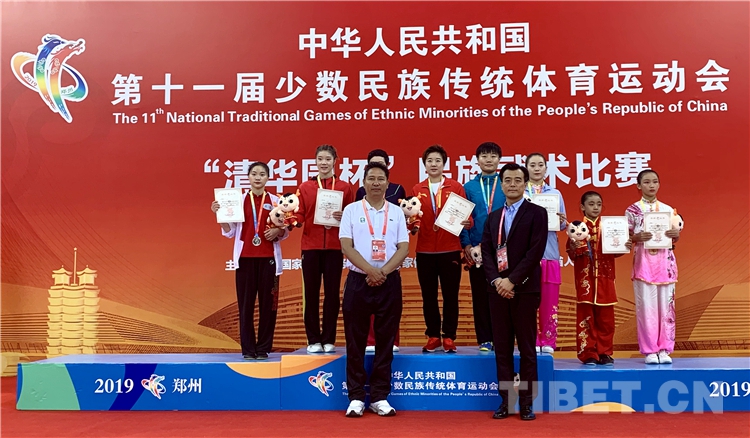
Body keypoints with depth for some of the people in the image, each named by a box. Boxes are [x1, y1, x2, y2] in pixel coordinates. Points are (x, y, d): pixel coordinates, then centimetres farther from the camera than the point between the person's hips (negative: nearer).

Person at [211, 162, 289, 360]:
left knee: (268, 303, 1)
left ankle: (263, 347, 12)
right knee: (245, 304, 0)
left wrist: (278, 231, -14)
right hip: (245, 258, 0)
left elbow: (285, 231, 7)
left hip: (268, 258, 0)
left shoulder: (275, 201, 5)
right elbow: (229, 232, 3)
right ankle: (248, 348, 10)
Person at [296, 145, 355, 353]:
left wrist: (344, 217, -12)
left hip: (334, 246, 0)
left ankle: (329, 340, 12)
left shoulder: (345, 187, 6)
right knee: (311, 293, 2)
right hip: (311, 246, 0)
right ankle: (313, 340, 11)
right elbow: (300, 216, 4)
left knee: (332, 293, 3)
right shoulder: (305, 187, 7)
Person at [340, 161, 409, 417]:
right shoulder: (351, 210, 3)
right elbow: (346, 247, -5)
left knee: (385, 341, 5)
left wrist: (384, 272, -13)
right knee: (355, 341, 2)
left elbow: (403, 248, 0)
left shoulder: (396, 212, 7)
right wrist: (370, 271, -15)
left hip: (389, 282, 2)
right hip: (358, 281, -1)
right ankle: (356, 397, 11)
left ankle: (379, 397, 14)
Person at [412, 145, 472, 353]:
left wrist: (466, 222, -18)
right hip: (425, 251, 1)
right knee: (428, 296, 7)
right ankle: (433, 336, 18)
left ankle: (449, 337, 15)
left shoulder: (456, 187, 4)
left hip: (450, 250, -1)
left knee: (450, 295, 4)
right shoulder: (417, 190, 7)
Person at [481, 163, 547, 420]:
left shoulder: (536, 213, 0)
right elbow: (486, 252, 9)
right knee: (502, 348, 7)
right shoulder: (492, 217, 16)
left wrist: (512, 280, -15)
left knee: (526, 349, 2)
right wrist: (495, 280, -8)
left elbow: (536, 251, -10)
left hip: (525, 289, -4)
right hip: (498, 289, 4)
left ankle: (527, 402, 10)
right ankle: (505, 400, 14)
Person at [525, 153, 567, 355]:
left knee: (549, 299, 3)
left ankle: (548, 341, 12)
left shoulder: (555, 193, 13)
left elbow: (561, 225, 10)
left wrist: (562, 221, -11)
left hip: (549, 252, 2)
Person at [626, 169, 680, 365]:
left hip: (665, 262, 2)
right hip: (643, 262, -2)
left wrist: (676, 235, -10)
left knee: (665, 305, 2)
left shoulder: (668, 209, 10)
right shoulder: (632, 210, 3)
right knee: (646, 306, -3)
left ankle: (664, 349, 9)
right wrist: (637, 237, -18)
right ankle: (650, 350, 4)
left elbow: (675, 238, 12)